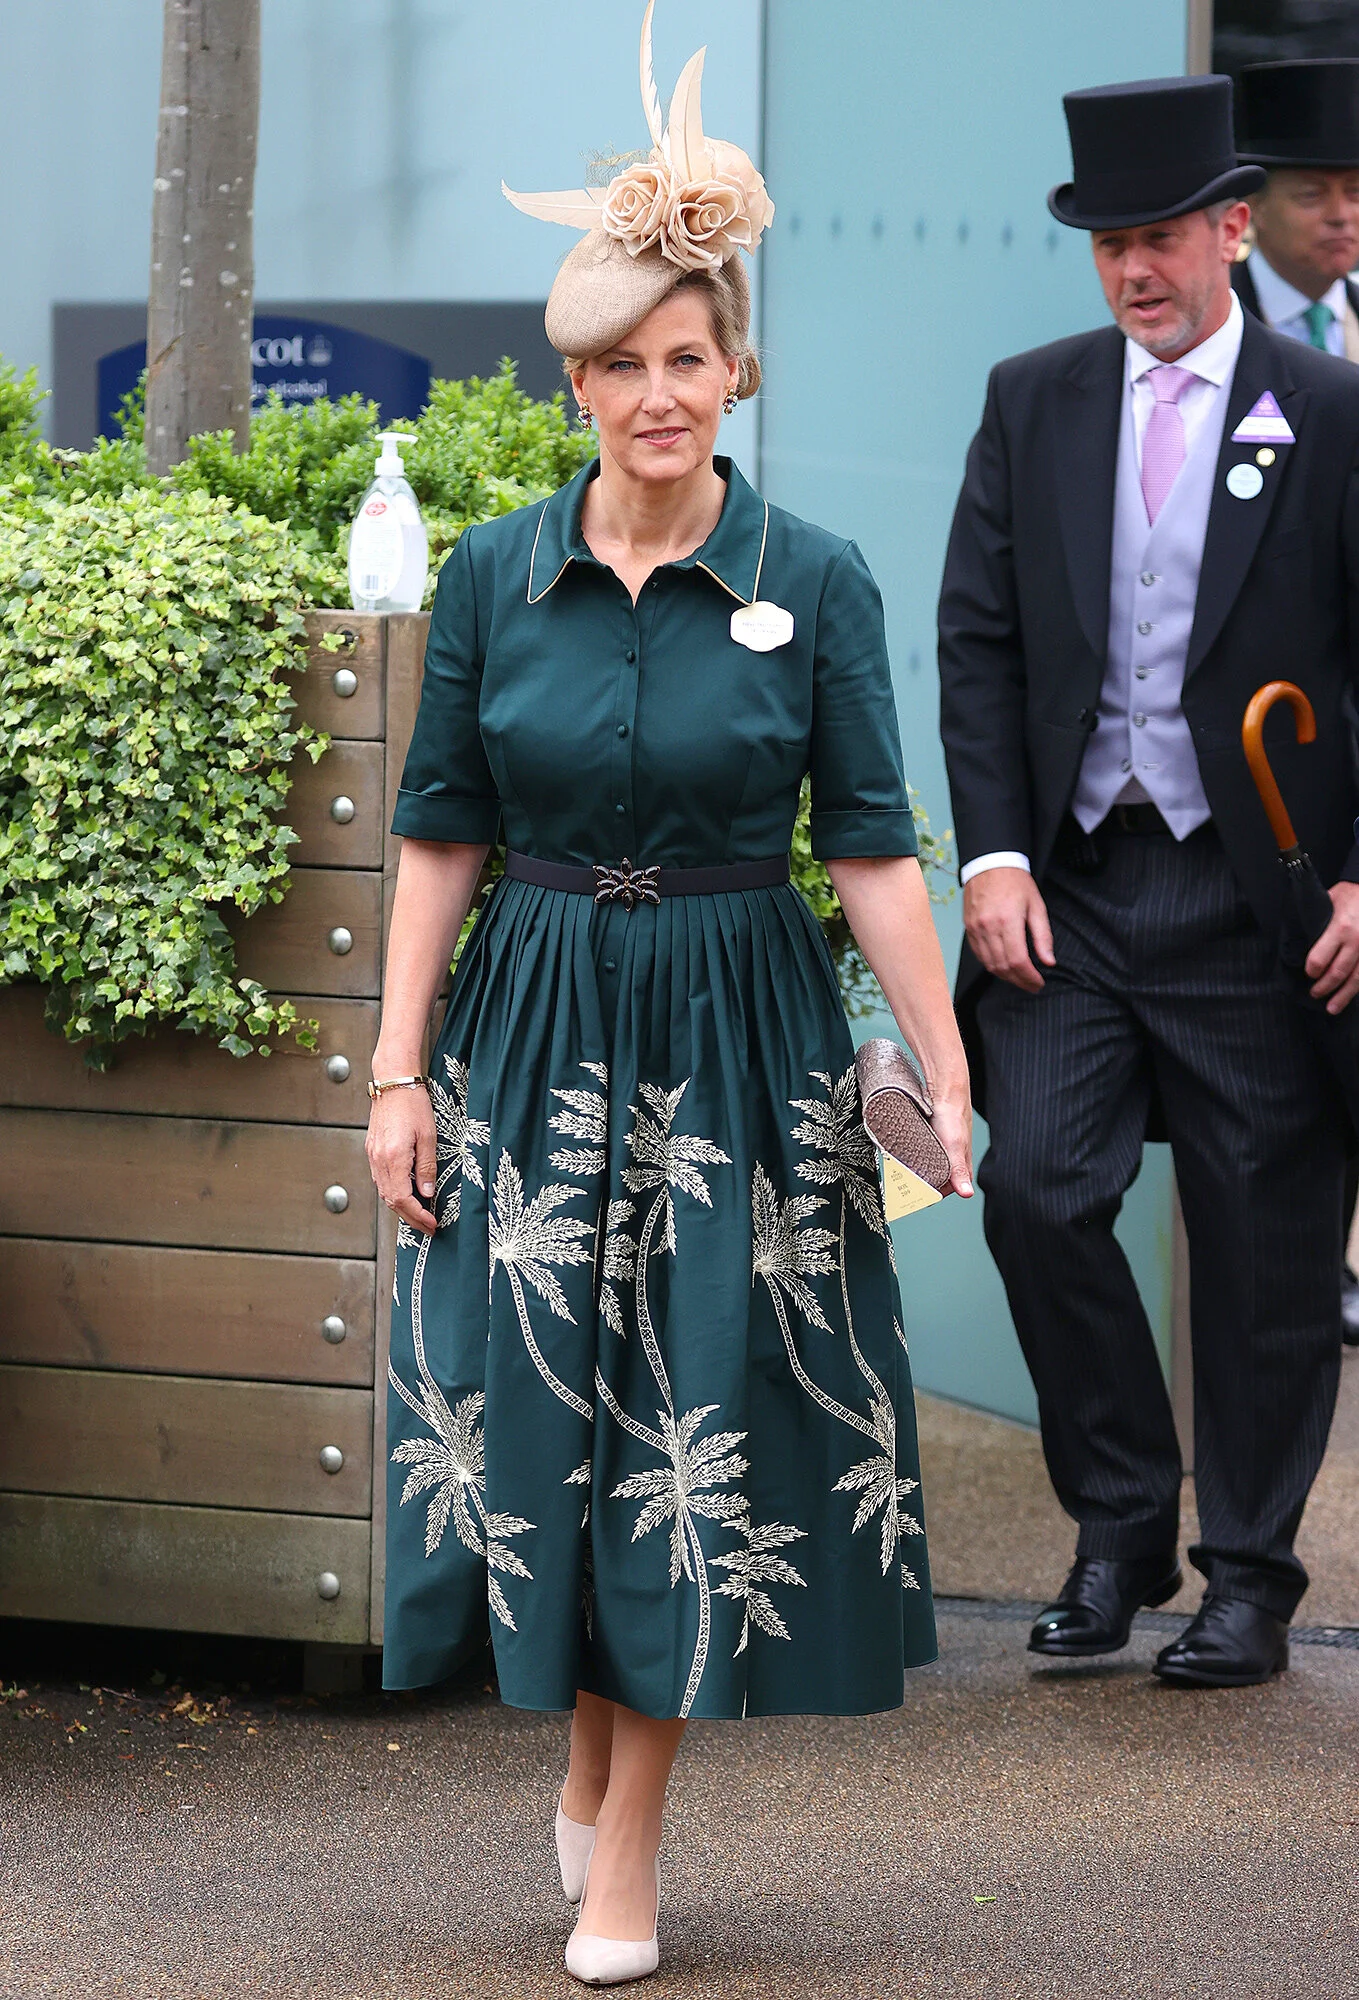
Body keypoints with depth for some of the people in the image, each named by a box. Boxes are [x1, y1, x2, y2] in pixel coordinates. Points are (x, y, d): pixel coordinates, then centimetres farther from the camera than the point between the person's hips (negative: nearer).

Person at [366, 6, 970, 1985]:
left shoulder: (815, 582, -4)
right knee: (536, 1412, 1)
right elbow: (440, 833, 3)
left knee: (698, 1431, 0)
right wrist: (399, 1071, -1)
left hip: (740, 1042, -1)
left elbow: (873, 845, -3)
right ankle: (587, 1738, 28)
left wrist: (950, 1077, -7)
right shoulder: (494, 575, 0)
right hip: (534, 1027, 1)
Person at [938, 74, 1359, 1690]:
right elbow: (977, 640, 7)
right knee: (1038, 1193, -7)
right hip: (1070, 884, 3)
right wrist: (993, 855, -4)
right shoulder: (1032, 404, 8)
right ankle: (1121, 1528, 13)